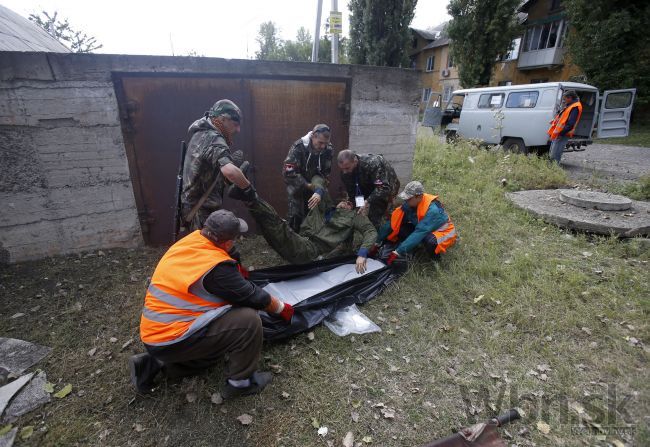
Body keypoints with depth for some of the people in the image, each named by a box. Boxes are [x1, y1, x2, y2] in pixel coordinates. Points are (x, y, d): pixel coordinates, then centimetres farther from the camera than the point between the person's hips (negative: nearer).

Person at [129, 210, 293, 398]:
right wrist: (282, 307, 2)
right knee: (249, 320, -16)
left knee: (214, 348, 29)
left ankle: (152, 365, 22)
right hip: (171, 341, -9)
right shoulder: (217, 267, -25)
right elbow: (253, 297, -14)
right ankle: (240, 382, 5)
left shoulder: (189, 240, -2)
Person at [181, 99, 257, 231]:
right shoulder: (214, 139, -20)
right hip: (202, 211, -10)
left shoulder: (201, 134, 10)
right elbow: (229, 171, -37)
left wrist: (233, 161, 0)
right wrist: (249, 188, -23)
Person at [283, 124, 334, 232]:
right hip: (297, 185, -3)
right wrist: (307, 185, -26)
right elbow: (288, 172, -27)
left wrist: (320, 191, -25)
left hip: (314, 185, 4)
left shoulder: (328, 149, -15)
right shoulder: (299, 147, -26)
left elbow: (324, 173, -11)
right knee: (296, 215, -9)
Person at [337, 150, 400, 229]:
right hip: (368, 188, 6)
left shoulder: (372, 163, -36)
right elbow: (350, 191, -7)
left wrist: (368, 201, -47)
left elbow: (384, 187, -40)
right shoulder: (345, 171, -17)